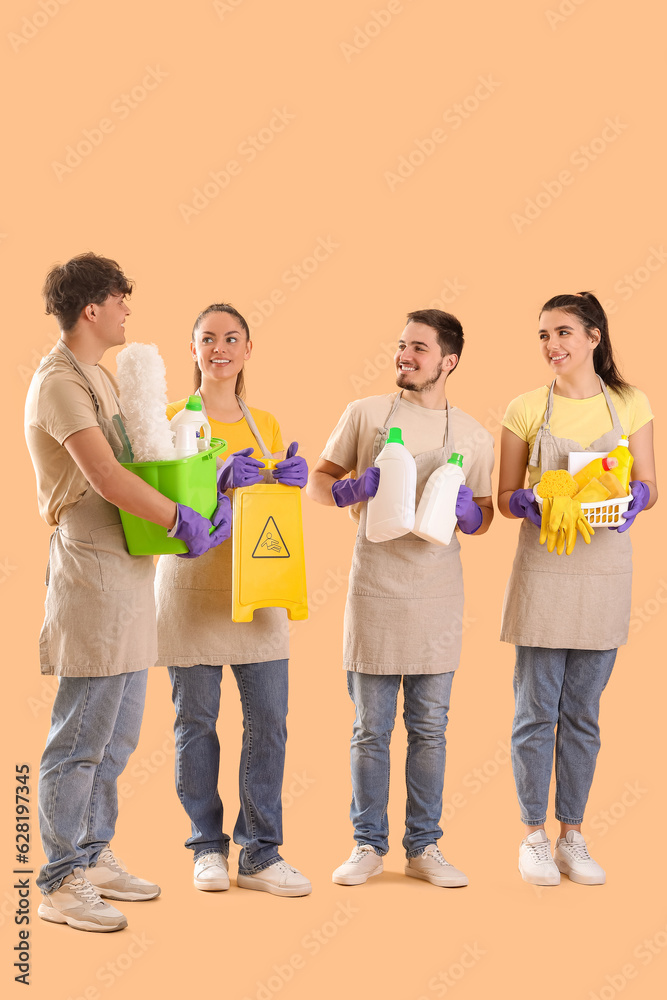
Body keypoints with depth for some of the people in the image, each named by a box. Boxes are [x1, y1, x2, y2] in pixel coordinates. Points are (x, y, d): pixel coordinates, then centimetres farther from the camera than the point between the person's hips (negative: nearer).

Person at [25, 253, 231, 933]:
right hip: (91, 567, -10)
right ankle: (61, 883, 3)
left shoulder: (99, 377, 19)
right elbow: (105, 477, -21)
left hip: (125, 568, 10)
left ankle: (94, 857, 25)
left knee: (117, 733, 15)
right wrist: (182, 520, -15)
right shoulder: (59, 380, -12)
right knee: (81, 737, -5)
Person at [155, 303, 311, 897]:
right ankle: (208, 848, 16)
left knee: (269, 719, -1)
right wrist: (220, 483, -19)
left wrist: (293, 480, -4)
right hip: (192, 582, -3)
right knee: (196, 720, 2)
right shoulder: (174, 418, 2)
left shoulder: (265, 424, 14)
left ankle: (259, 853, 9)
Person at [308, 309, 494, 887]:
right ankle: (369, 845, 17)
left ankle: (424, 847, 18)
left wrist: (467, 511, -8)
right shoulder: (365, 414, 4)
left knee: (430, 727, 7)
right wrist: (354, 489, -12)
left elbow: (484, 517, 15)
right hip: (375, 588, -1)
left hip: (438, 594, 1)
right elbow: (318, 482, 8)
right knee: (371, 728, 5)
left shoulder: (473, 436, 8)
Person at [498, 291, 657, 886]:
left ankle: (573, 837, 19)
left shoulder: (630, 404, 5)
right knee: (537, 709, 1)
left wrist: (635, 499, -15)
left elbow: (649, 487, 7)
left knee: (582, 713, 8)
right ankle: (534, 836, 14)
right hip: (542, 569, -1)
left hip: (605, 570, 1)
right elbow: (506, 496, 5)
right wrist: (527, 502, -16)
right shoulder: (526, 410, 2)